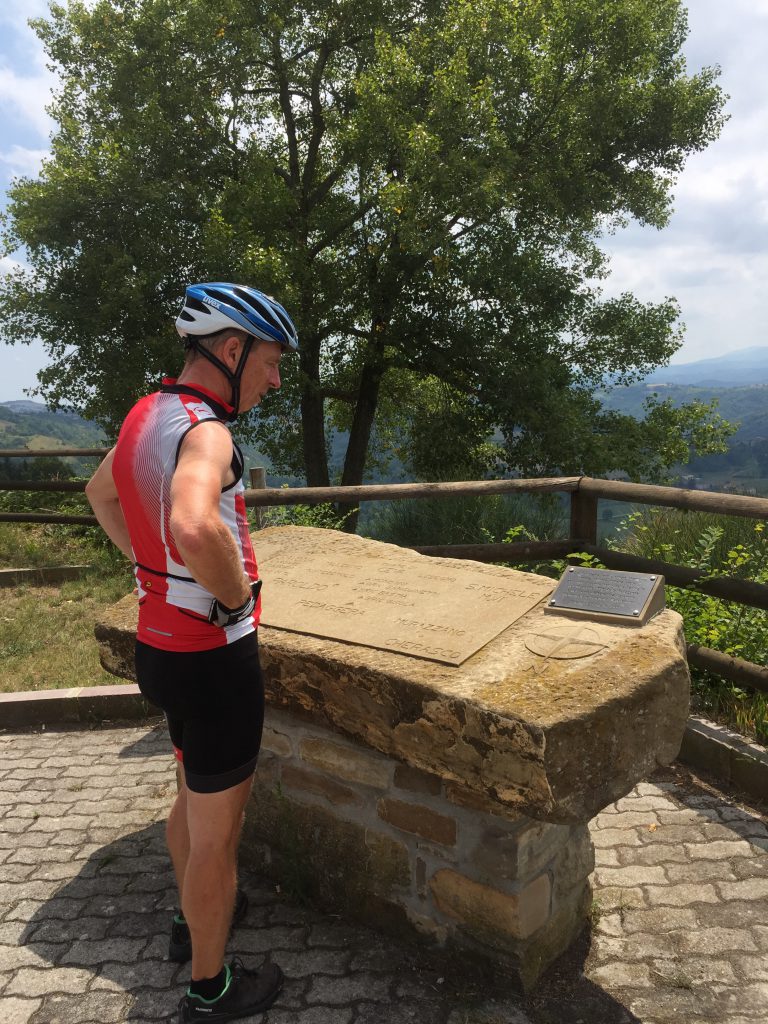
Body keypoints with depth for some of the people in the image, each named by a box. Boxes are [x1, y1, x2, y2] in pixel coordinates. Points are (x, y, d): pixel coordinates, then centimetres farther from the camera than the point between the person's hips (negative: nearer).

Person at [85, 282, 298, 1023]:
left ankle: (194, 918, 51)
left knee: (196, 795, 28)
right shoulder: (203, 430, -24)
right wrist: (235, 595, -25)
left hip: (161, 642, 9)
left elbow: (100, 493, 23)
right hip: (211, 657, -9)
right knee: (218, 828, 10)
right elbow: (195, 529, -45)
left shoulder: (147, 413, 5)